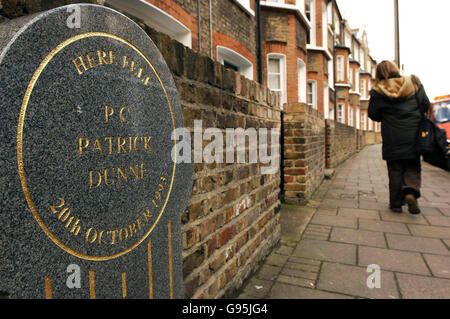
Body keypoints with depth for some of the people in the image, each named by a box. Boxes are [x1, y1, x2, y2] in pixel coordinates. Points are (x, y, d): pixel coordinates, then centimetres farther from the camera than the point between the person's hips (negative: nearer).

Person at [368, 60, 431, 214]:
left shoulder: (378, 92, -5)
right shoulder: (414, 84, 3)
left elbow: (374, 115, 0)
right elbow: (426, 105, 7)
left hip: (392, 139, -2)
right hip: (413, 136, 2)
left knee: (395, 170, 7)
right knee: (413, 167, 15)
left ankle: (396, 203, 10)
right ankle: (411, 191, -9)